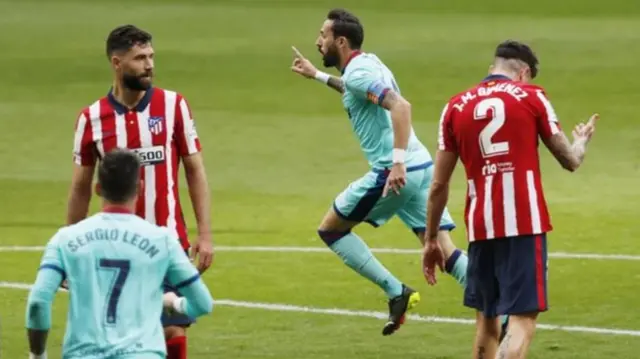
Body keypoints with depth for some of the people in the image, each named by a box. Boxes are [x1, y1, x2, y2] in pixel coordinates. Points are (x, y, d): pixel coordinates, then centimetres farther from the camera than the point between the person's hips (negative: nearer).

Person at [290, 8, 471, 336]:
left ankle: (395, 291, 0)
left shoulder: (357, 72, -9)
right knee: (444, 250, 2)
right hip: (420, 169, 9)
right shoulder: (367, 63, 19)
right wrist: (318, 76, 51)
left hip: (394, 173, -9)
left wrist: (398, 161, -33)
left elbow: (401, 106, -25)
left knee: (331, 229, 8)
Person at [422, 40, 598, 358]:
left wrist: (431, 240, 18)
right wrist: (582, 141, 32)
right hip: (525, 224, -4)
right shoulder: (531, 97, 1)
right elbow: (570, 161, 9)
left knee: (487, 321, 18)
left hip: (480, 227, 4)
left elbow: (439, 185, 8)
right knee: (522, 323, -7)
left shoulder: (456, 107, 8)